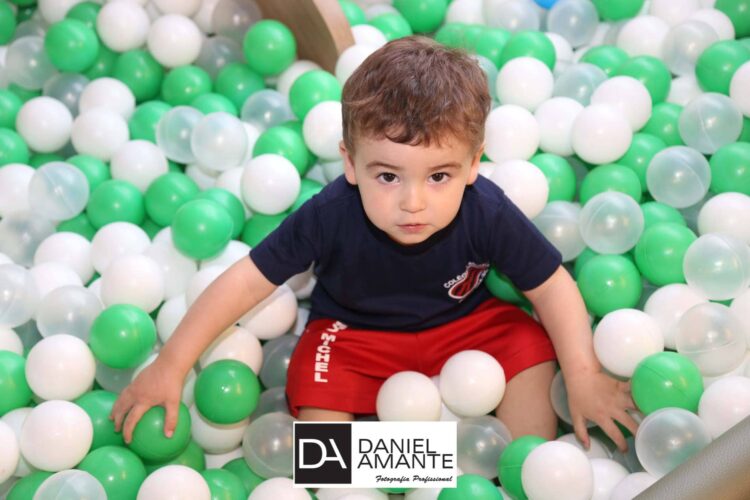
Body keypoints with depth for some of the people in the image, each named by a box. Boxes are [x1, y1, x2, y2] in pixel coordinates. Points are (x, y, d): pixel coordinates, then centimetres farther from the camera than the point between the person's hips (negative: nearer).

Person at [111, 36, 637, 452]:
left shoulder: (488, 213, -29)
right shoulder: (332, 215, -32)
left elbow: (552, 286, -16)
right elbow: (247, 282, -26)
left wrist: (583, 377, -21)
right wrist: (170, 367, -25)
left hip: (463, 322, 2)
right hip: (353, 332, -1)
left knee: (533, 351, -17)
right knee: (317, 393, -26)